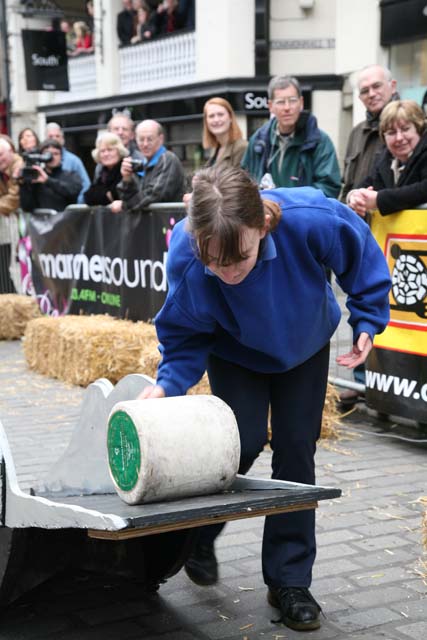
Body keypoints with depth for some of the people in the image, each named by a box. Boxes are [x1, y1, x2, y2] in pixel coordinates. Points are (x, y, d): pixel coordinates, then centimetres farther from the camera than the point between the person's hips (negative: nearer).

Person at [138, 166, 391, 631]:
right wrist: (168, 384, -35)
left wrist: (367, 320, -16)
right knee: (244, 441, -12)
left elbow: (363, 257, -18)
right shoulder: (184, 257, -38)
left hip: (304, 344, 1)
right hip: (235, 351, -1)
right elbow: (186, 335, -21)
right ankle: (198, 534, 19)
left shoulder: (311, 220, -42)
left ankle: (289, 581, 13)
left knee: (296, 449, 0)